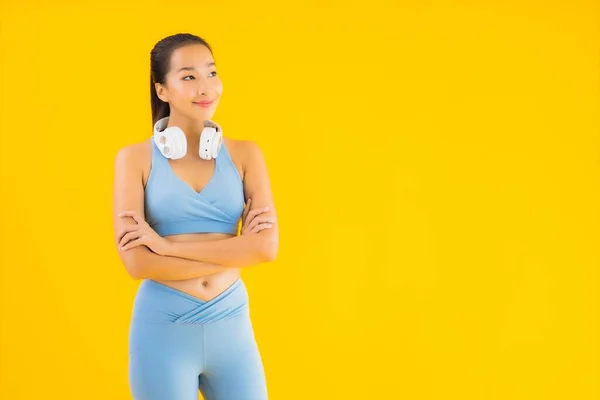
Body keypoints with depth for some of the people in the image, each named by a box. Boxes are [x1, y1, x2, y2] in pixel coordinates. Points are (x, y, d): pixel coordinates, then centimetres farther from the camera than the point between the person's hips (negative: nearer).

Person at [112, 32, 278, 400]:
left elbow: (267, 246, -10)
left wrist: (168, 246, -14)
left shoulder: (245, 154, 2)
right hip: (163, 328, -2)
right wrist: (234, 251, -12)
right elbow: (136, 262, -12)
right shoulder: (135, 158, -4)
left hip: (232, 326, 2)